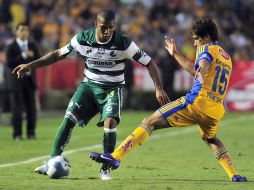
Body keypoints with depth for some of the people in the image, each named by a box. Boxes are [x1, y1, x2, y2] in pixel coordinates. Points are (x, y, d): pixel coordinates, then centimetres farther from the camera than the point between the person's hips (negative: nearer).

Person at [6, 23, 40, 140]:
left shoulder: (32, 46, 10)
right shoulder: (12, 47, -2)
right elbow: (9, 63, -13)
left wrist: (32, 56, -11)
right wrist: (23, 56, -18)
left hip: (30, 80, 4)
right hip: (17, 80, -4)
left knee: (31, 108, 3)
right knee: (17, 109, -4)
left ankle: (31, 133, 10)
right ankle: (17, 134, 1)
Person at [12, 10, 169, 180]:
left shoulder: (123, 43, -17)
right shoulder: (83, 38, -11)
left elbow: (149, 63, -11)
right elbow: (59, 54, 1)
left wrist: (158, 88, -21)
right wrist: (31, 65, -4)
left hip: (112, 89, -2)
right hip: (89, 85, 2)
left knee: (110, 122, -25)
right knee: (69, 117, -17)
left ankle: (105, 169, -9)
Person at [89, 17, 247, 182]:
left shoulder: (207, 48, 4)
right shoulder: (227, 57, 28)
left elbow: (203, 65, -22)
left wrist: (201, 74, -44)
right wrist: (176, 54, 44)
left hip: (198, 101, -7)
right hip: (217, 109, 7)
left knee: (149, 123, -7)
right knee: (211, 139, 36)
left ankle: (116, 157, -19)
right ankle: (235, 176, 21)